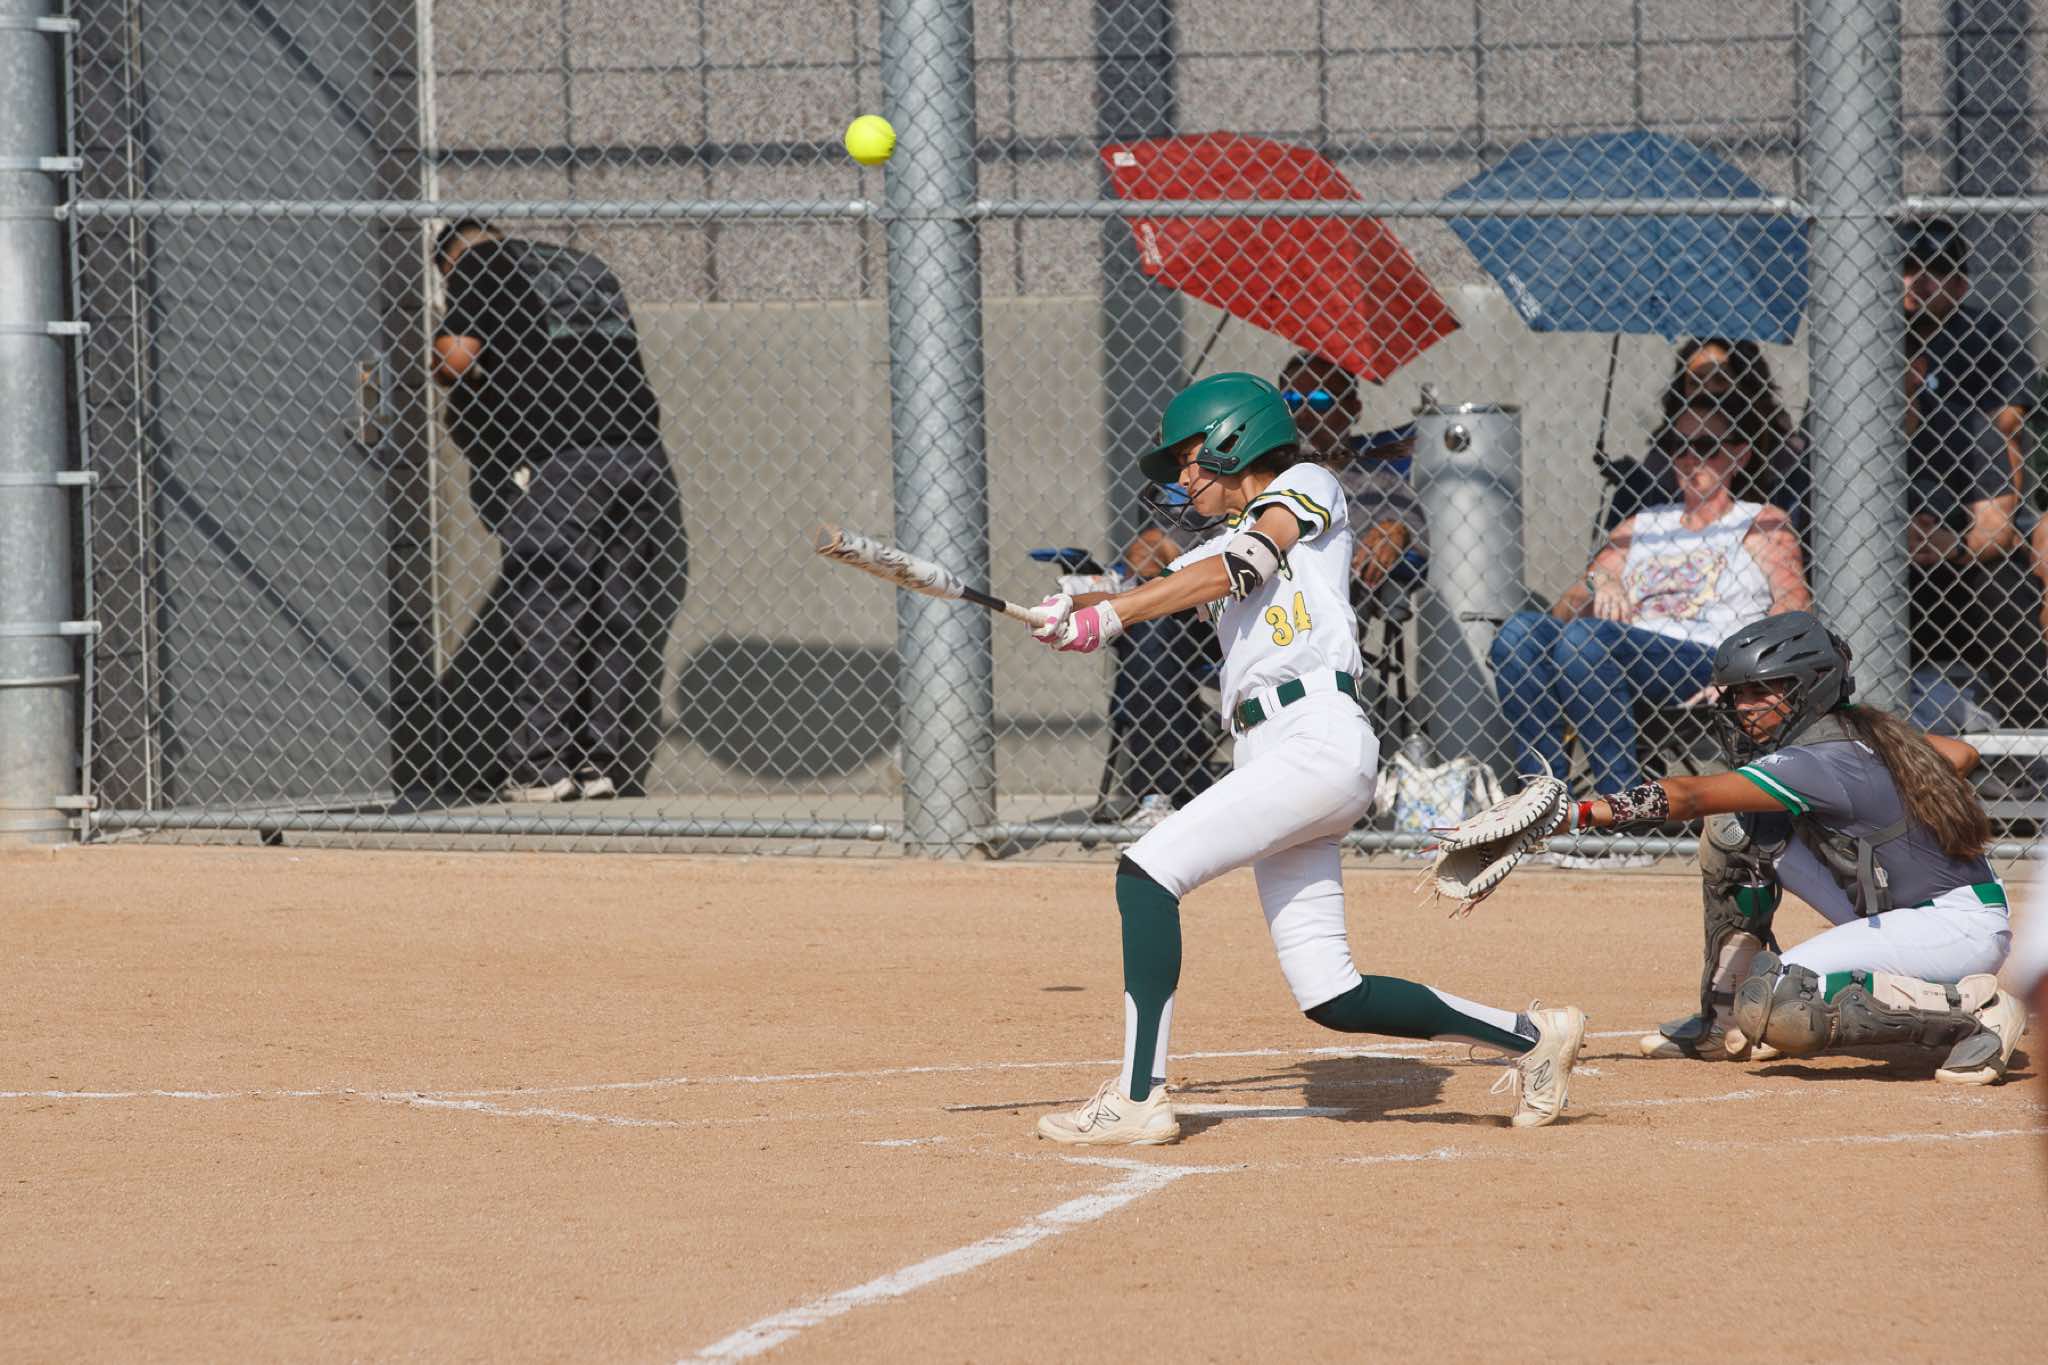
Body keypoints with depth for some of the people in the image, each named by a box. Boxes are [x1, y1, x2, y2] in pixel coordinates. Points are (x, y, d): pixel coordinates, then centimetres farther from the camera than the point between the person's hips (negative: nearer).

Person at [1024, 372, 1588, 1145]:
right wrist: (1076, 611, -9)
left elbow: (1239, 569, -9)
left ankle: (1138, 1098, -21)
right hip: (1269, 756, 9)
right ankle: (1529, 1036, 14)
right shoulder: (1224, 537, 29)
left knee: (1146, 875, -19)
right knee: (1330, 999, 3)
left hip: (1319, 737, -9)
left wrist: (1106, 617, -15)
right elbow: (1151, 593, 13)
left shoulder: (1307, 488, 7)